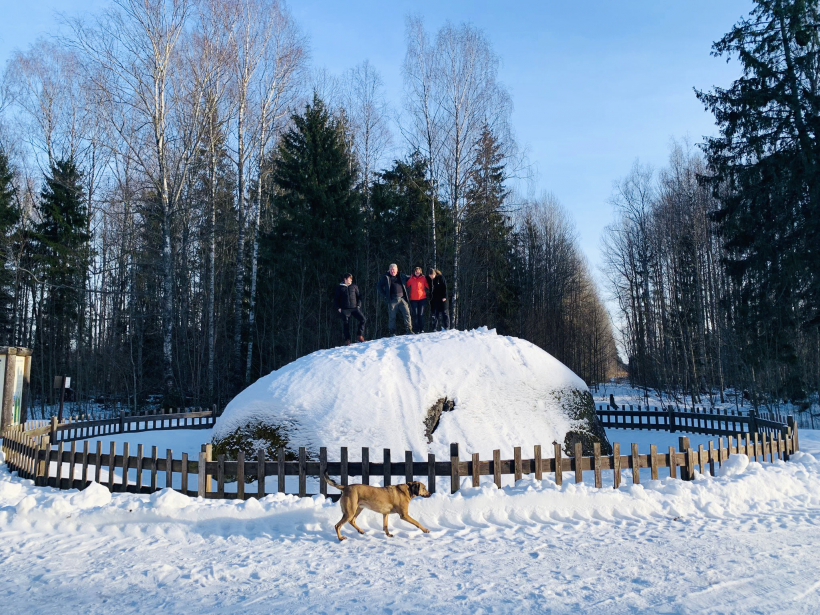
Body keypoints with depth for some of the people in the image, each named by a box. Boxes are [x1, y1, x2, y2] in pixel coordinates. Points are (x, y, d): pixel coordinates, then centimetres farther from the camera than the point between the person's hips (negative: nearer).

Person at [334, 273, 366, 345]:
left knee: (363, 319, -16)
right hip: (344, 309, -2)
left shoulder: (354, 287, 13)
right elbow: (335, 299, 9)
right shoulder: (339, 288, 8)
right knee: (345, 324, -6)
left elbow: (359, 296, 15)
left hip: (354, 308, 2)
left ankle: (359, 335, -5)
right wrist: (338, 308, -3)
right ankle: (347, 340, 4)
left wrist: (358, 305, 2)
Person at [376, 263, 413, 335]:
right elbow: (378, 286, 8)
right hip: (392, 300, -2)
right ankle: (392, 332, 9)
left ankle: (409, 329, 1)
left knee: (407, 314, -5)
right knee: (392, 317, 1)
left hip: (402, 299, 2)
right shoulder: (385, 277, 6)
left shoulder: (401, 276, 13)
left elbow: (410, 278, 28)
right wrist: (384, 295, -1)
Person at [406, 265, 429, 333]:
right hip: (413, 299, 1)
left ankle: (422, 329, 7)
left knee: (421, 314, 1)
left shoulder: (423, 278, 3)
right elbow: (407, 287, 12)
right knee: (415, 314, -1)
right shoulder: (411, 279, 5)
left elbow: (427, 287, 9)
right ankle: (416, 330, 2)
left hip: (422, 298, 0)